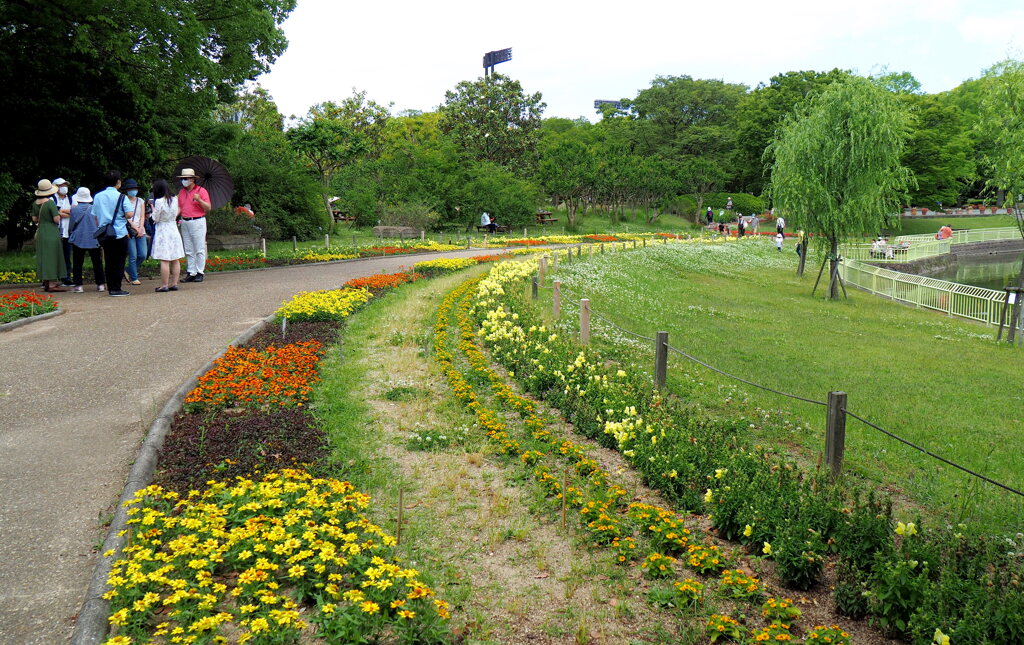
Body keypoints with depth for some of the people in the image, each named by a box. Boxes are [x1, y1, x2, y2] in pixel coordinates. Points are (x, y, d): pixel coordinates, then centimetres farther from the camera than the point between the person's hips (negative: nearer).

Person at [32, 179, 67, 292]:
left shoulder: (35, 203, 5)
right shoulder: (51, 203, -16)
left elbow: (34, 219, 11)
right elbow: (56, 219, -18)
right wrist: (58, 214, 1)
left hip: (40, 233, 7)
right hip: (52, 233, -7)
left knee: (43, 256, 13)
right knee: (52, 256, -4)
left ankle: (46, 282, 19)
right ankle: (52, 283, -4)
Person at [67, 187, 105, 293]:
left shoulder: (74, 209, -4)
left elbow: (71, 225, 2)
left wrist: (70, 235, 20)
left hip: (78, 239, -1)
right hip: (93, 240, 1)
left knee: (77, 264, 5)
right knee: (97, 263, 8)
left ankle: (78, 285, 1)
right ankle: (101, 284, 7)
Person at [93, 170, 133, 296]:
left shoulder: (97, 196, 6)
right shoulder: (121, 197, -9)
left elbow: (95, 216, 10)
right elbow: (129, 214, -15)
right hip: (120, 234, -5)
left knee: (108, 262, 10)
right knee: (119, 262, 0)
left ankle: (110, 288, 13)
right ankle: (116, 289, -3)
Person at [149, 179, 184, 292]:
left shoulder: (159, 201, -14)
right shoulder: (175, 200, 3)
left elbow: (155, 219, -7)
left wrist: (153, 208, 6)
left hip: (163, 231, -6)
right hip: (174, 229, 6)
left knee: (164, 260, -5)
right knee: (175, 259, 7)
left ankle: (164, 285, -5)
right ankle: (174, 283, 11)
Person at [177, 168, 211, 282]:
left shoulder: (201, 191, -2)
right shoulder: (181, 192, 15)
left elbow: (208, 208, -5)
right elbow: (179, 207, 15)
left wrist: (199, 200, -20)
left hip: (198, 222, -6)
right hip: (185, 223, 6)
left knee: (199, 249, -5)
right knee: (188, 250, 7)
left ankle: (200, 273, -1)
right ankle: (191, 273, 10)